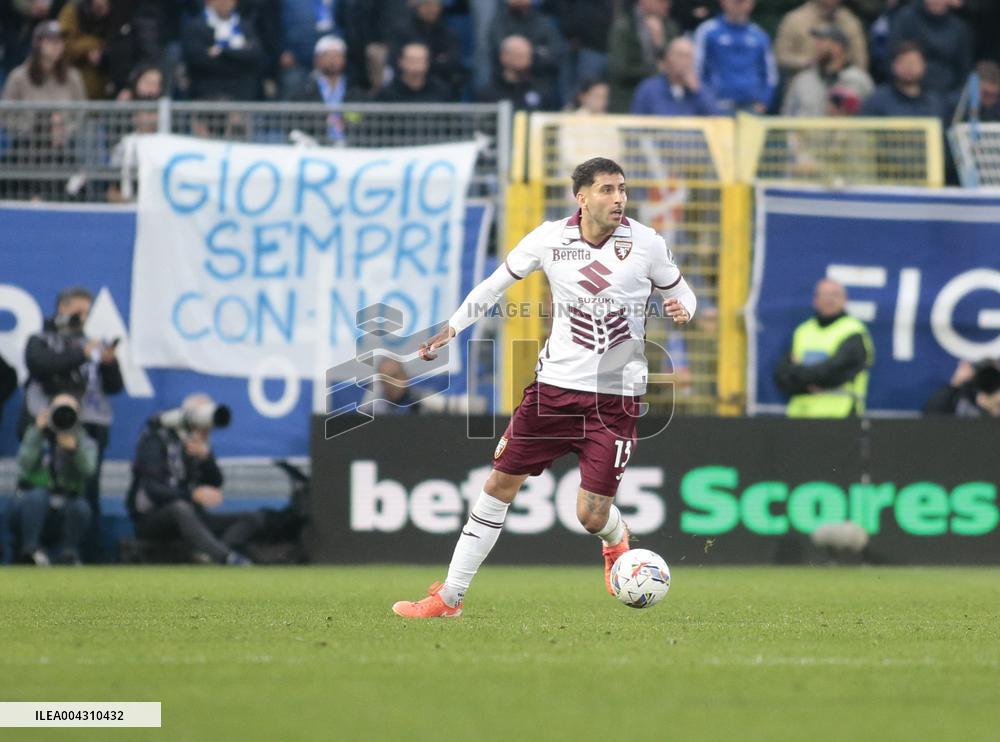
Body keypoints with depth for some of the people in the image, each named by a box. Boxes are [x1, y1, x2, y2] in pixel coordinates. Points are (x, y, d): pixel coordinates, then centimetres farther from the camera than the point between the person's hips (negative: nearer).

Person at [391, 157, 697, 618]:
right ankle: (449, 597, 10)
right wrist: (452, 328, 4)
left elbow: (679, 293, 10)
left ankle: (617, 541, 32)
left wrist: (681, 310, -14)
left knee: (592, 515, -8)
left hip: (616, 397, -2)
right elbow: (499, 281, 12)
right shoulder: (550, 239, -2)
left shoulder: (646, 244, -4)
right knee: (499, 484, 1)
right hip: (555, 385, 2)